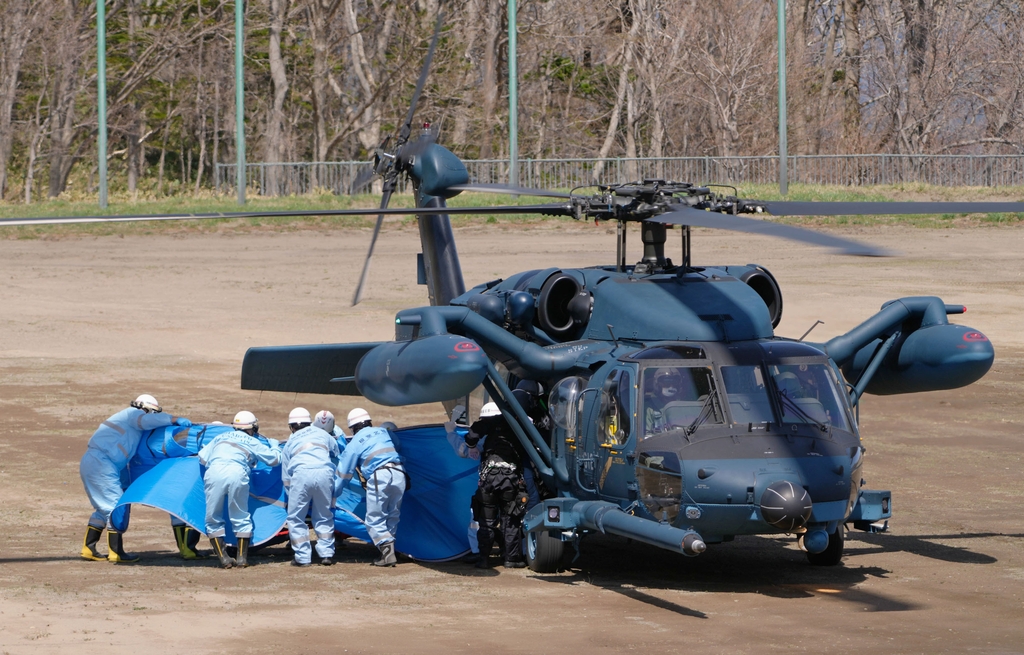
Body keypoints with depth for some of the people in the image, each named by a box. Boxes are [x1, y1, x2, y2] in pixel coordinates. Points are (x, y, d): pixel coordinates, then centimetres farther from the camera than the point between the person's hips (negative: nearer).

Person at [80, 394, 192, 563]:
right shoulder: (133, 414, 2)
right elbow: (147, 421, -21)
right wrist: (175, 419, -20)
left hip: (90, 463, 10)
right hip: (101, 463, -10)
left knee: (104, 508, 16)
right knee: (116, 506, -8)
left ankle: (88, 549, 16)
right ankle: (116, 553, -8)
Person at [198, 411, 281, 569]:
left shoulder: (220, 438, 30)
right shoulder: (253, 442, 24)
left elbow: (202, 458, 23)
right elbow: (274, 459, 30)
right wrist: (275, 445, 53)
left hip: (214, 473, 1)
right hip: (237, 473, -1)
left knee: (213, 519, 10)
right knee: (241, 519, 14)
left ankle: (223, 557, 3)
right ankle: (242, 557, 9)